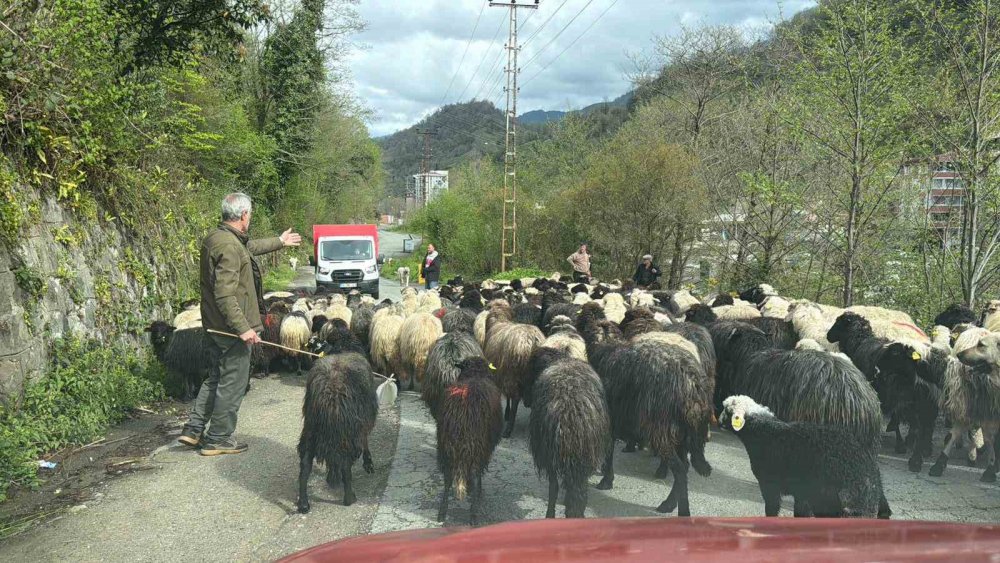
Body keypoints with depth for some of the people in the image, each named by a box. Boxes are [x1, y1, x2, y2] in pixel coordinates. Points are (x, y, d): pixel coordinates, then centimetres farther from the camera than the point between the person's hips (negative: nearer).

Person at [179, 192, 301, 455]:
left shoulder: (215, 237, 10)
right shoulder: (229, 246, -22)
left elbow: (251, 247, 29)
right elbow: (225, 294, -28)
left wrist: (279, 241, 42)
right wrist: (243, 327, -27)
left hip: (214, 325, 10)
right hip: (231, 327, -10)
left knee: (217, 377, 21)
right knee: (232, 383, 2)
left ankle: (193, 429, 25)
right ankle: (218, 439, 12)